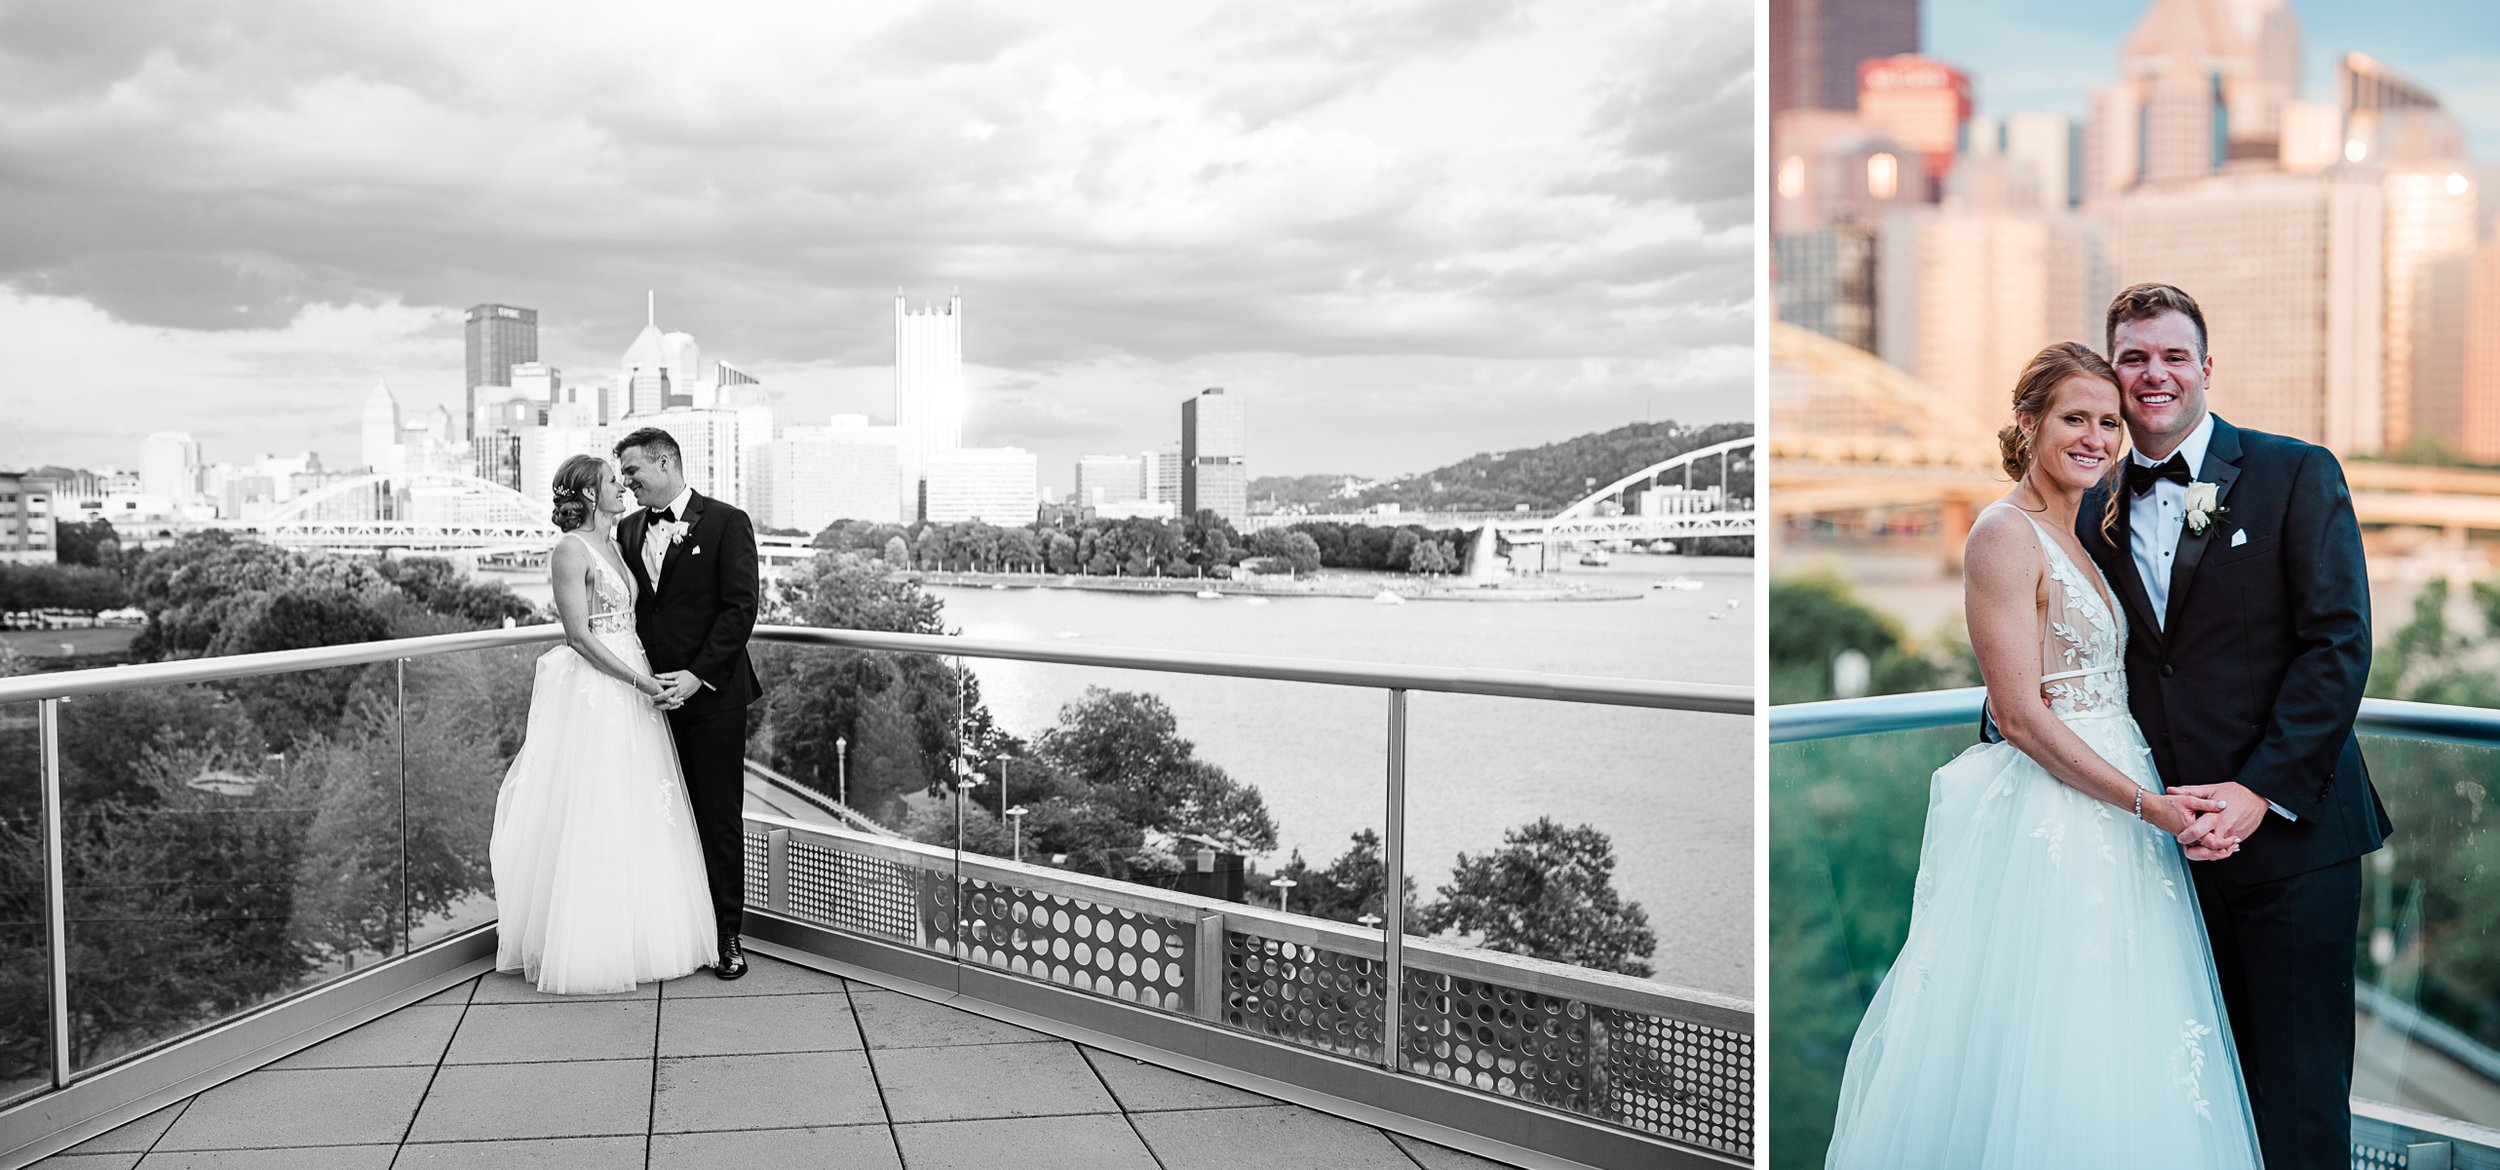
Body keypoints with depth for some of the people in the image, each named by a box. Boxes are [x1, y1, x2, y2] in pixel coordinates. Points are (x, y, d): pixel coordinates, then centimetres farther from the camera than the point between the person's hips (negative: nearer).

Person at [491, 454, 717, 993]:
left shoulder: (612, 544, 15)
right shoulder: (571, 549, -11)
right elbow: (580, 636, -16)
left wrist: (648, 678, 9)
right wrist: (640, 681, -17)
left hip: (631, 689, 9)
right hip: (592, 692, -9)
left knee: (634, 818, 12)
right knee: (593, 819, -2)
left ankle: (632, 936, 22)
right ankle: (589, 949, 7)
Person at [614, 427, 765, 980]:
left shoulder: (726, 523, -4)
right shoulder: (628, 530, 13)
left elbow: (741, 608, -10)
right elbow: (624, 608, 16)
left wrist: (697, 675, -16)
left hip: (711, 695, -4)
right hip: (652, 693, 4)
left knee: (720, 819, 2)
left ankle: (727, 935, 12)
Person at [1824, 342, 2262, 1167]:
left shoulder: (2083, 534, 14)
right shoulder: (2005, 534, -13)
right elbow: (2022, 716, -18)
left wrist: (2165, 797, 7)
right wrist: (2149, 806, -18)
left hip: (2112, 810, 9)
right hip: (2046, 814, -9)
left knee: (2112, 1053, 14)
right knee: (2045, 1049, -1)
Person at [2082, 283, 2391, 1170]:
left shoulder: (2298, 475, -2)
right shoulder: (2095, 506, 9)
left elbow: (2339, 645, -9)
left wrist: (2259, 791, -16)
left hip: (2287, 833, -3)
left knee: (2297, 1096, 3)